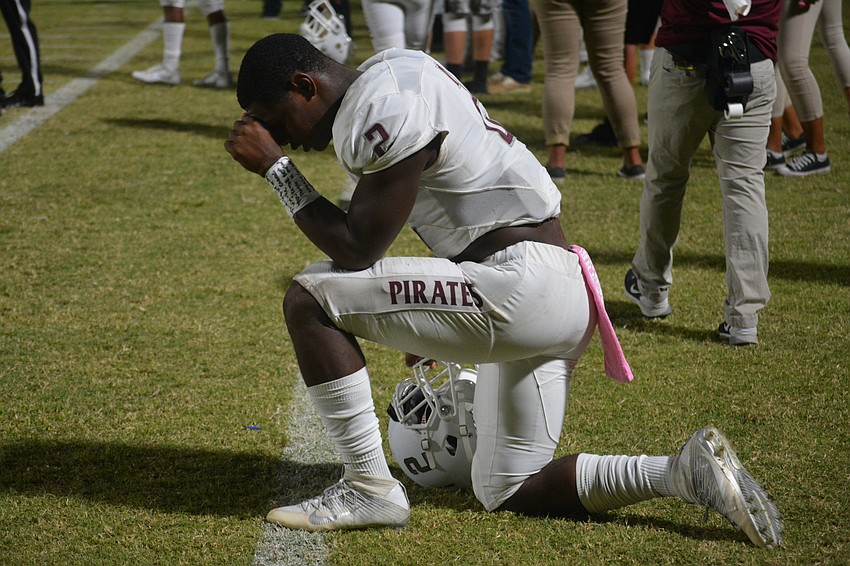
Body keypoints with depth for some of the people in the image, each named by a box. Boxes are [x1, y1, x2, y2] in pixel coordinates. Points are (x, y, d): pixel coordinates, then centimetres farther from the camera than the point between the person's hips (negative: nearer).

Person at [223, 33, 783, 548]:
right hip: (558, 294, 11)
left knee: (310, 298, -10)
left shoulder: (385, 109, -15)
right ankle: (687, 471, 9)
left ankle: (370, 488, -3)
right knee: (507, 492, 18)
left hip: (525, 287, -11)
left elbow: (357, 250, -13)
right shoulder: (394, 72, 16)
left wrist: (275, 165, -4)